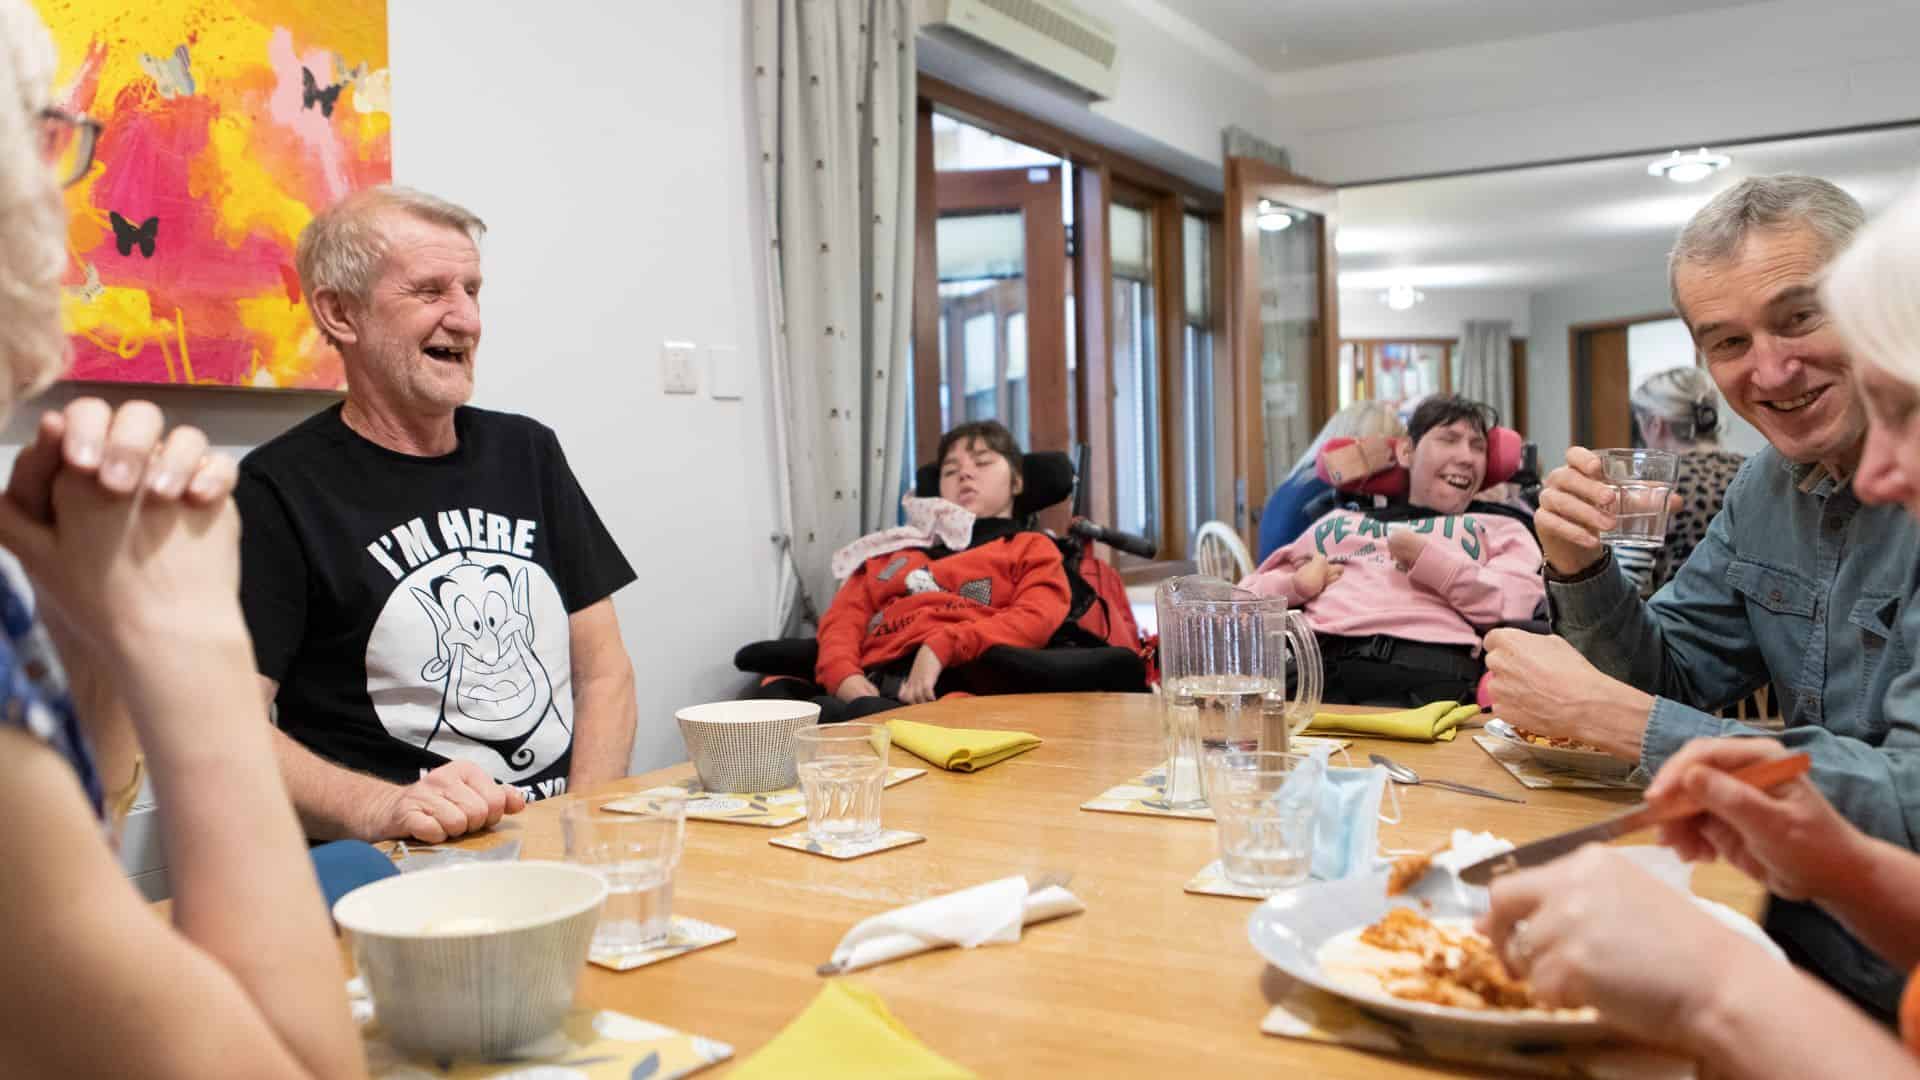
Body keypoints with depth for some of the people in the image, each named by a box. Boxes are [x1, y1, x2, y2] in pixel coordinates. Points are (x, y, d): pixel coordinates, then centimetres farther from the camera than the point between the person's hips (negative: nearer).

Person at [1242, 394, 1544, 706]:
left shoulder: (1500, 527, 27)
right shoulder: (1340, 521, 33)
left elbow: (1517, 609, 5)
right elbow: (1247, 595, 28)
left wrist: (1424, 558, 2)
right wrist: (1297, 584, 7)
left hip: (1427, 671, -2)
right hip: (1315, 662, 3)